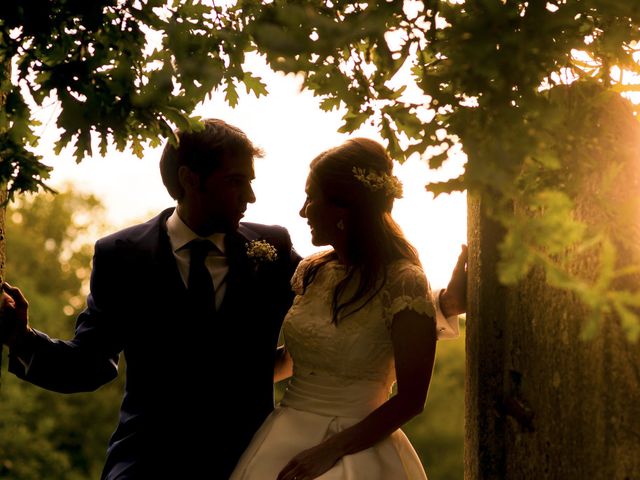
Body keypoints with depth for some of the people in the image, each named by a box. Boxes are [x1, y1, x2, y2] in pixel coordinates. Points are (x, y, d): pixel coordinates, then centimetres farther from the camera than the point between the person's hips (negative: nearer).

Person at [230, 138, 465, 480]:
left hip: (356, 450, -5)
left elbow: (410, 400, -14)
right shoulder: (310, 272, 4)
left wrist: (331, 449, -16)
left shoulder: (403, 282, -14)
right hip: (284, 437, 5)